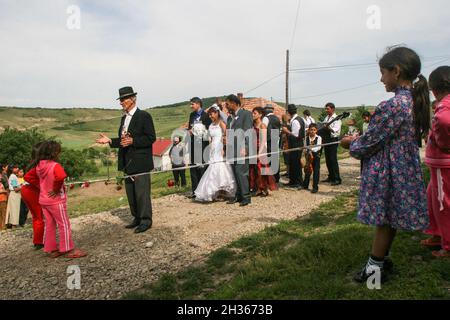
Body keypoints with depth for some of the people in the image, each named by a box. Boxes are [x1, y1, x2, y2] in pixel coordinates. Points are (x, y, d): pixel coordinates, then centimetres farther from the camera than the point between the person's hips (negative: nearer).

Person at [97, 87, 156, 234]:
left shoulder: (144, 116, -9)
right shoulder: (124, 118, 16)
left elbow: (151, 138, -14)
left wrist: (132, 141, -22)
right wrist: (110, 141, 5)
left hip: (140, 162, -8)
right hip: (127, 162, 8)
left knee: (141, 191, -4)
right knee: (130, 192, 13)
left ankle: (146, 220, 8)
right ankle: (137, 218, 25)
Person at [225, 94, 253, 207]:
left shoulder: (246, 114, -2)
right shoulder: (230, 118, 20)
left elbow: (248, 132, -10)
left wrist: (245, 148, -17)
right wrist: (225, 149, 9)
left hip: (241, 149, -7)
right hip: (232, 150, 7)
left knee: (241, 173, -10)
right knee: (235, 174, 7)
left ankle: (246, 197, -2)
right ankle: (238, 196, 14)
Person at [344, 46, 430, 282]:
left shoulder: (392, 106, -23)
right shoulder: (417, 101, 5)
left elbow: (370, 143, -17)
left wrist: (352, 144, 3)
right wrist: (360, 140, 11)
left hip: (387, 172, -8)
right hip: (406, 170, 8)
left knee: (383, 219, 4)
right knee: (391, 219, 19)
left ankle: (375, 267, 19)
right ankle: (383, 258, 35)